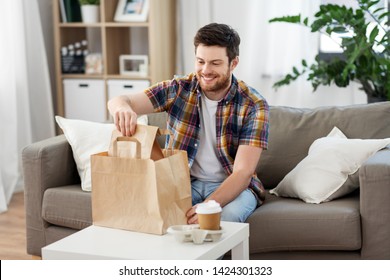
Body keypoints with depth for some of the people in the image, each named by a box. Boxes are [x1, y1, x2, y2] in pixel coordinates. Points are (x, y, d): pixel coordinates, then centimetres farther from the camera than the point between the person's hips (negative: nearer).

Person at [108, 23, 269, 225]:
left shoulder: (254, 106, -14)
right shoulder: (178, 90, -6)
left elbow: (243, 172, -20)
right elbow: (117, 101, -13)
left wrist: (208, 207, -38)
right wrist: (122, 107, -40)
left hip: (233, 186, -1)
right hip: (184, 182, 2)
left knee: (226, 216, -36)